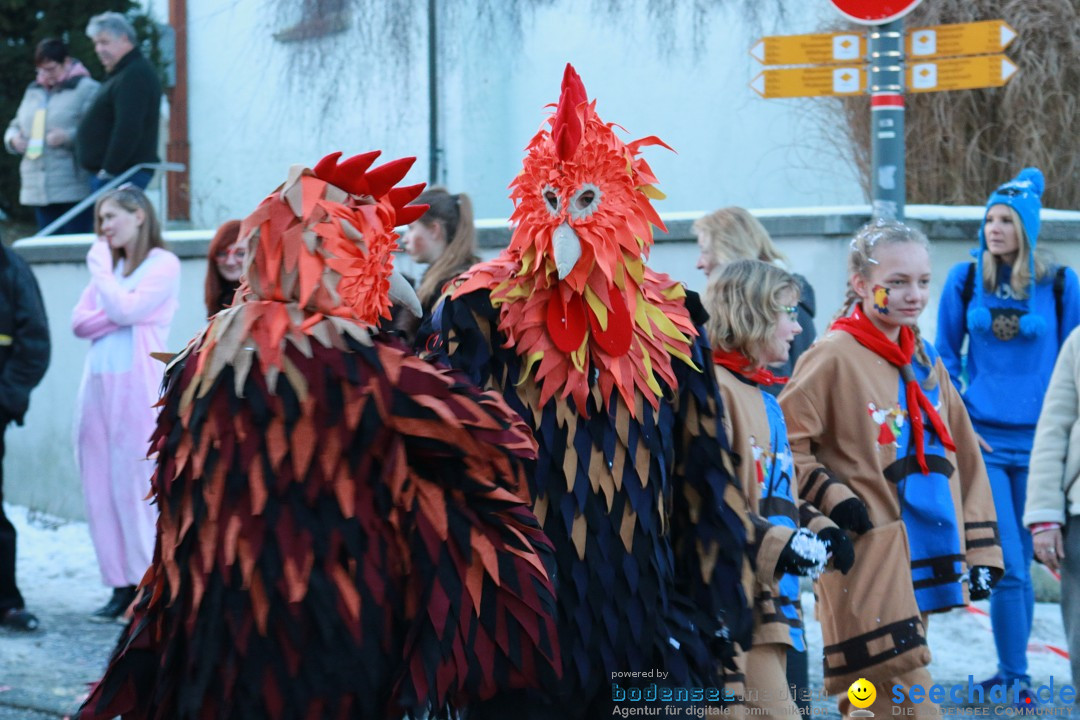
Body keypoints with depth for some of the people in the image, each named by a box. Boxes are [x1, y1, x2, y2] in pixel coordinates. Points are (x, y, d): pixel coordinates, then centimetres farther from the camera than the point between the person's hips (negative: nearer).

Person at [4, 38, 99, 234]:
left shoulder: (87, 89, -3)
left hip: (74, 188, -7)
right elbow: (16, 125, 27)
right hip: (38, 190, 7)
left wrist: (68, 137, -22)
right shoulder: (33, 91, 19)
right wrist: (14, 139, 4)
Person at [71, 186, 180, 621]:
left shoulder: (163, 264, -2)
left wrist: (100, 267, -4)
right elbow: (79, 322, 9)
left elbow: (125, 309, -15)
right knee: (102, 487, 4)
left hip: (136, 385, -7)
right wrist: (111, 298, -7)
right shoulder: (108, 265, 19)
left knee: (136, 486, -7)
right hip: (98, 384, 7)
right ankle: (122, 585, 8)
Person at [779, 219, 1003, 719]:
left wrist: (980, 550, 12)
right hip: (866, 561, -7)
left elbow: (963, 457, 17)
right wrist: (835, 501, -16)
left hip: (926, 559, 7)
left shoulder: (925, 360, 14)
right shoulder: (834, 357, -8)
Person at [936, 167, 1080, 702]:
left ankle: (1011, 672, 21)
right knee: (1007, 566, -8)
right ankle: (1016, 677, 0)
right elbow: (945, 357, 9)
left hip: (1036, 442, 1)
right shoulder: (965, 280, 2)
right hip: (982, 440, -1)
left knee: (1020, 564, 8)